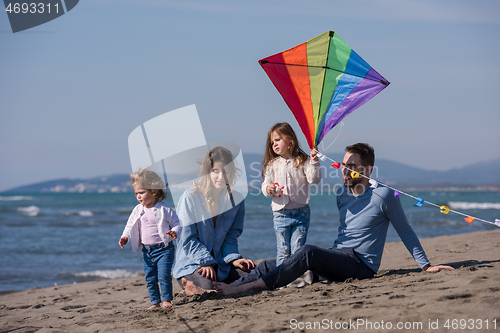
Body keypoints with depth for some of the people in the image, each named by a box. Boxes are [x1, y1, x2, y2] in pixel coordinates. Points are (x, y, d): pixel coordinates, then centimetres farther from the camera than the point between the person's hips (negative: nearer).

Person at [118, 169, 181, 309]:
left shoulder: (164, 210, -8)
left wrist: (174, 232, -25)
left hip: (164, 248, -5)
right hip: (147, 250, 5)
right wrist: (125, 237, -5)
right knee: (150, 278, 8)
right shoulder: (138, 211, 7)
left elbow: (177, 224, -3)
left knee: (164, 275, -12)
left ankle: (166, 299, 4)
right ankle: (154, 301, 19)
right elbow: (130, 226, 13)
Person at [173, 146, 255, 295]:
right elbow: (188, 239, -10)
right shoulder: (189, 198, -10)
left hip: (221, 262, 5)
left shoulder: (237, 200, 5)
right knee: (207, 289, -34)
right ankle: (189, 285, 3)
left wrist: (233, 259, -12)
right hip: (191, 262, -5)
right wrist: (206, 262, -20)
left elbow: (231, 237, 8)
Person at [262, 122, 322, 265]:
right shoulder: (272, 164, 6)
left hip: (301, 212, -2)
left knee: (298, 250, -2)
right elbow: (265, 184, 8)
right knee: (283, 251, 3)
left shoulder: (302, 161, 0)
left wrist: (314, 162, -21)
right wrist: (268, 189, -15)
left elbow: (314, 179, -8)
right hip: (280, 214, 2)